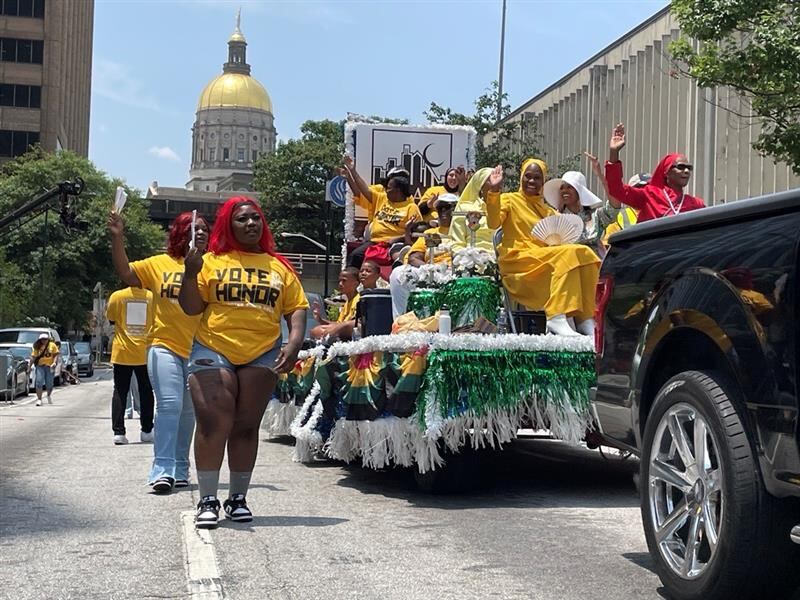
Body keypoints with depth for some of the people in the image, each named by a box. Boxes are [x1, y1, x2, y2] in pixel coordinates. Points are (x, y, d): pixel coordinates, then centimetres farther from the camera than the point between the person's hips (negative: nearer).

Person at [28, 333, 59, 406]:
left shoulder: (52, 345, 5)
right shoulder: (37, 347, 5)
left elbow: (56, 354, 2)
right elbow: (33, 357, 5)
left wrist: (54, 362, -14)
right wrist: (29, 367, 1)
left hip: (49, 366, 0)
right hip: (40, 366, 0)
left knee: (49, 384, 5)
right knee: (39, 382, -12)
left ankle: (49, 395, 36)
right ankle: (39, 399, -10)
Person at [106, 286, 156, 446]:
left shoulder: (117, 296, -6)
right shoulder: (152, 297, -4)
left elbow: (110, 319, 8)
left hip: (122, 353, -1)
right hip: (145, 353, 1)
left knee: (120, 392, 5)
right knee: (146, 392, 13)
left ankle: (118, 432, -2)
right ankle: (146, 431, 16)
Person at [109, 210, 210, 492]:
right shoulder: (160, 264, 3)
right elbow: (126, 273, -2)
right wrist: (117, 238, -13)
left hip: (199, 351, 2)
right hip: (165, 348, -2)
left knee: (188, 410, 11)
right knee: (169, 405, -13)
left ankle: (180, 470, 23)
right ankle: (162, 470, -11)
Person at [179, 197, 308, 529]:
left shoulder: (279, 267, 10)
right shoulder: (212, 262, 4)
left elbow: (296, 309, 7)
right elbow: (191, 308, 2)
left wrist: (294, 343, -9)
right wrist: (191, 274, -14)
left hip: (262, 355, 2)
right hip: (213, 352, -2)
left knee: (246, 427, 7)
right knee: (213, 424, -9)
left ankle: (238, 498, 16)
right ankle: (208, 500, -3)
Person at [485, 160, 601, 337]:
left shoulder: (548, 210, 26)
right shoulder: (509, 200, 10)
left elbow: (559, 239, 19)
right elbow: (494, 222, -9)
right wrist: (493, 193, -21)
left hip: (544, 261, 5)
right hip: (517, 261, -5)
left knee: (584, 253, -21)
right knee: (567, 254, -29)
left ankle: (585, 319, -25)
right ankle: (556, 318, -36)